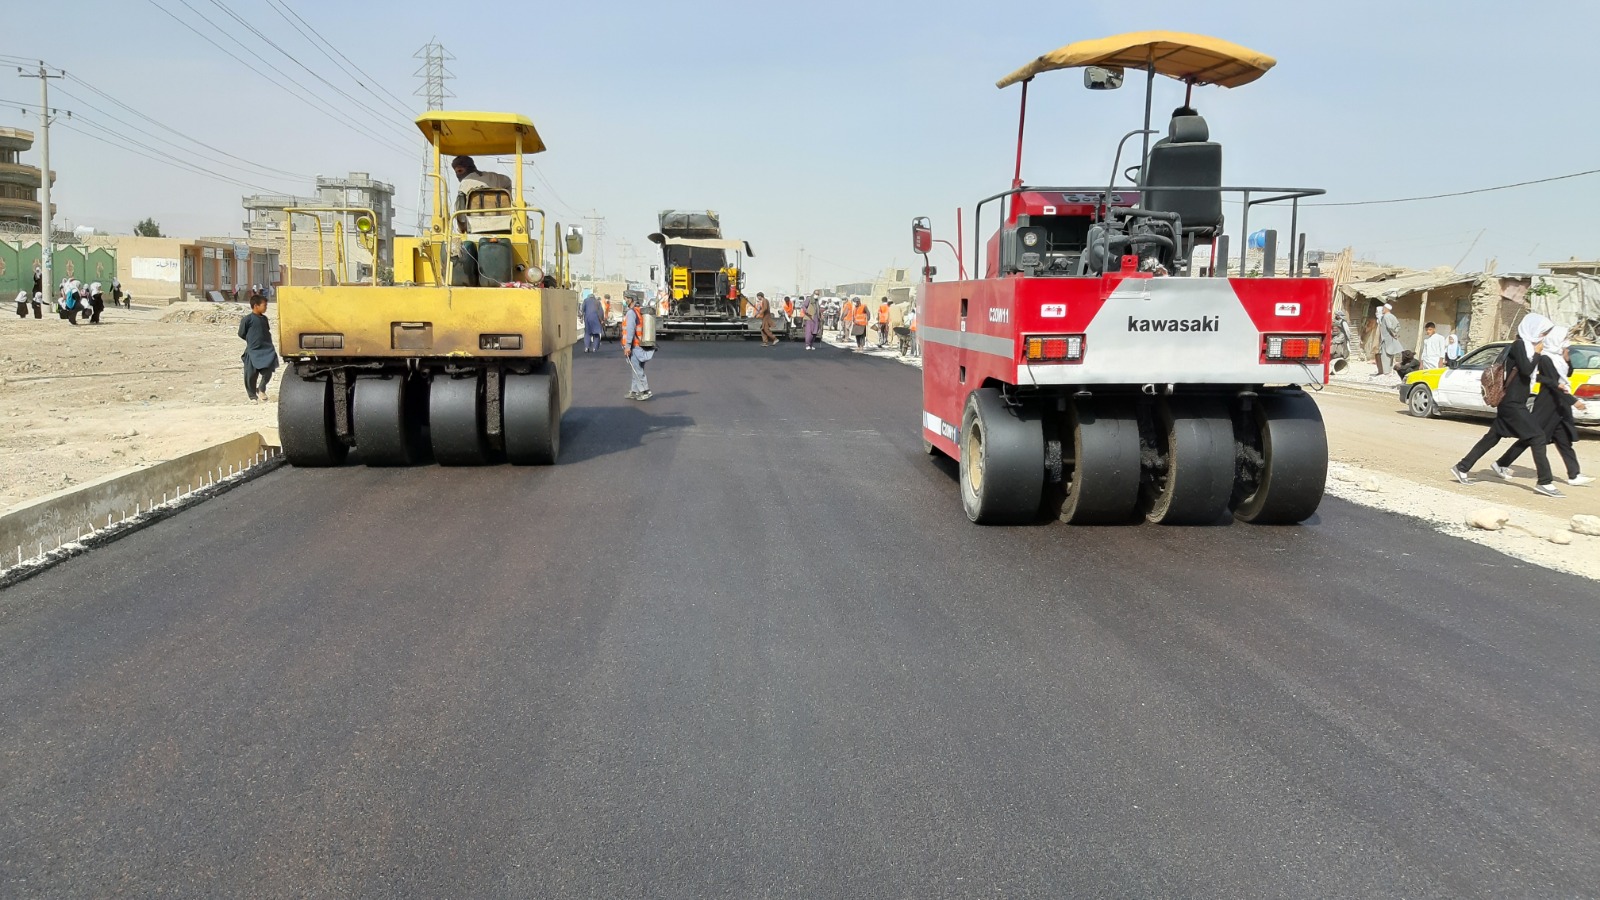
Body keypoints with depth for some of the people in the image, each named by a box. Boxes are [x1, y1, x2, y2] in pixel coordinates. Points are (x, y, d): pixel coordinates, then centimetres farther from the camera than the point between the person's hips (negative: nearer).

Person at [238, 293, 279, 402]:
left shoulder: (264, 318, 10)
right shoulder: (247, 319, -9)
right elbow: (241, 334, -2)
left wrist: (266, 342, 12)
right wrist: (252, 341, 8)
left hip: (267, 350, 5)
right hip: (253, 352, -5)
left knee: (268, 372, -3)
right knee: (251, 375, 2)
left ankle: (261, 389, 22)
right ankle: (252, 396, 18)